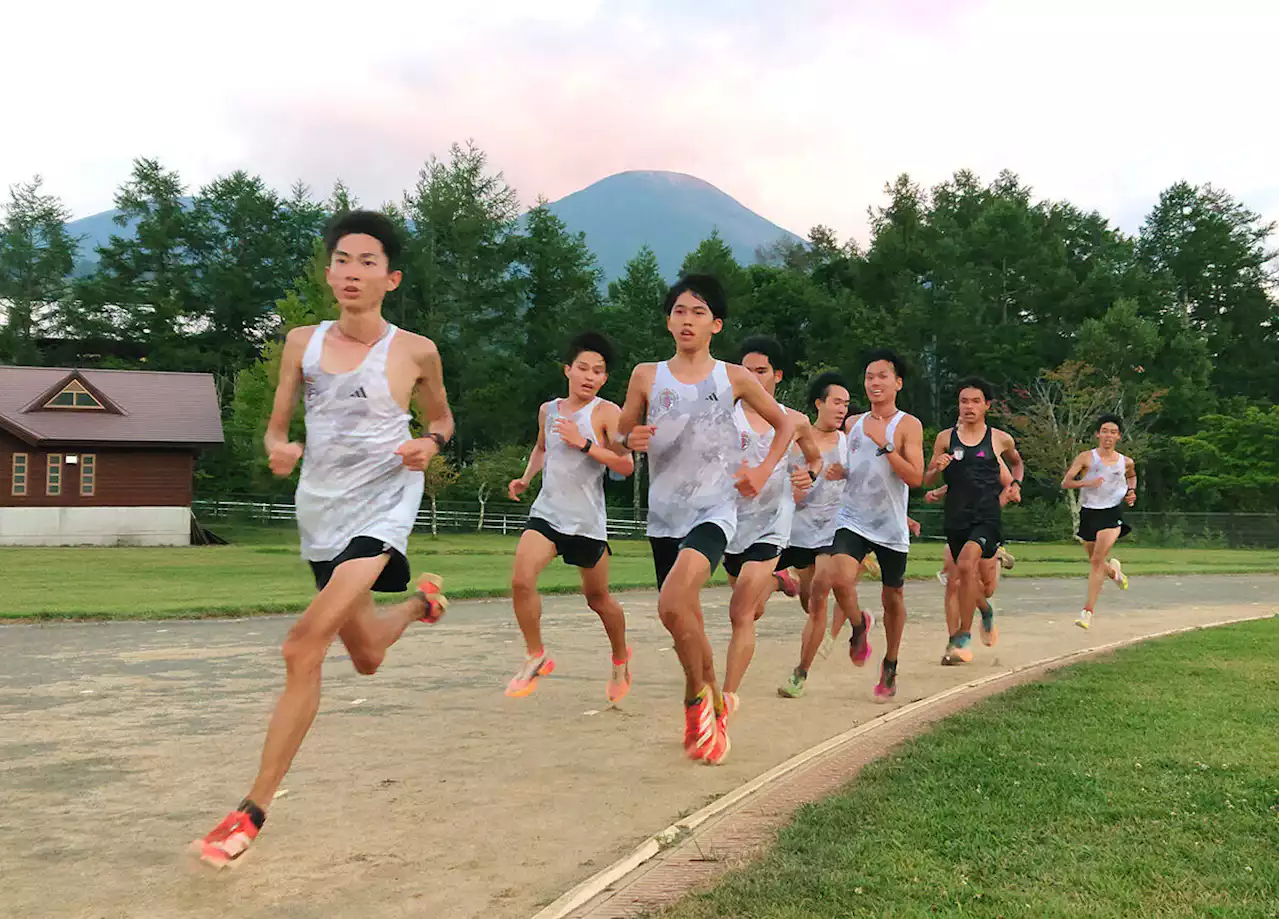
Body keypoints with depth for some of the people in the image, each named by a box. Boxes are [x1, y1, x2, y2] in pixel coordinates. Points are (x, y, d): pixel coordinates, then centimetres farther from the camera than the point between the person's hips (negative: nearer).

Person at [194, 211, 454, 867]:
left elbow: (441, 418, 14)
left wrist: (429, 445, -9)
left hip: (383, 502, -5)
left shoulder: (414, 351, -3)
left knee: (304, 647, -23)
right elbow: (276, 426, 10)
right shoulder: (302, 342, 4)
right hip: (320, 509, 5)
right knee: (365, 658, 20)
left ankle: (254, 810, -15)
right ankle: (419, 600, 56)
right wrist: (277, 449, -14)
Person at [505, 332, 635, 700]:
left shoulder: (606, 412, -7)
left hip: (587, 521, -3)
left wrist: (584, 443, -25)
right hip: (546, 513, 3)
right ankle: (536, 656, 0)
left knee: (598, 598, 11)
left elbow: (626, 465, -18)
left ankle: (621, 658, 38)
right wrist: (526, 478, 15)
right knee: (521, 579, -19)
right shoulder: (548, 410, 9)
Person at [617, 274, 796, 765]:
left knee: (672, 604, -26)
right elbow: (620, 438, 11)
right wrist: (632, 440, -12)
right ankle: (713, 711, 33)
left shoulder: (734, 378, 1)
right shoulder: (647, 376, 4)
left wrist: (763, 472, 2)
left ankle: (698, 697, -2)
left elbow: (785, 423, 14)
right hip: (664, 513, 3)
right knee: (687, 620, 11)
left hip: (714, 510, -3)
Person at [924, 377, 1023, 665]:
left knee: (966, 564, -26)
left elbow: (1016, 462, 27)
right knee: (968, 577, 14)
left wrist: (1016, 485, 10)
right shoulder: (945, 438, 4)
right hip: (955, 517, 3)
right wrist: (937, 468, -13)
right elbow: (927, 479, 8)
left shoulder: (1001, 439, 4)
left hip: (986, 517, -3)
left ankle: (962, 636, -17)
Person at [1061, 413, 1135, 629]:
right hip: (1089, 513, 1)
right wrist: (1086, 483, -23)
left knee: (1097, 560, -17)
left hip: (1112, 514, -1)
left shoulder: (1125, 462, 6)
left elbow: (1132, 476, 30)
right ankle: (1113, 571, 53)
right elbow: (1065, 482, -6)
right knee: (1095, 561, 14)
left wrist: (1132, 493, 11)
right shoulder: (1087, 457, -2)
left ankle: (1088, 611, -17)